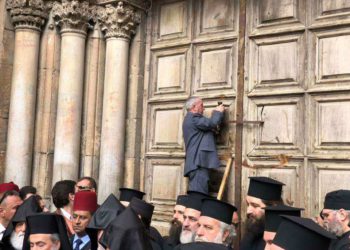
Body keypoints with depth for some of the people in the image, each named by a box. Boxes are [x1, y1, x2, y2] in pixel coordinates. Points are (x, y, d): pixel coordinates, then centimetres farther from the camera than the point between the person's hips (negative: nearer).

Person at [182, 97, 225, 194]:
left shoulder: (190, 119, 25)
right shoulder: (193, 118, -9)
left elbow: (208, 127, 28)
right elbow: (211, 123, -18)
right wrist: (218, 112, 1)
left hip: (195, 162, 11)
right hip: (198, 162, -11)